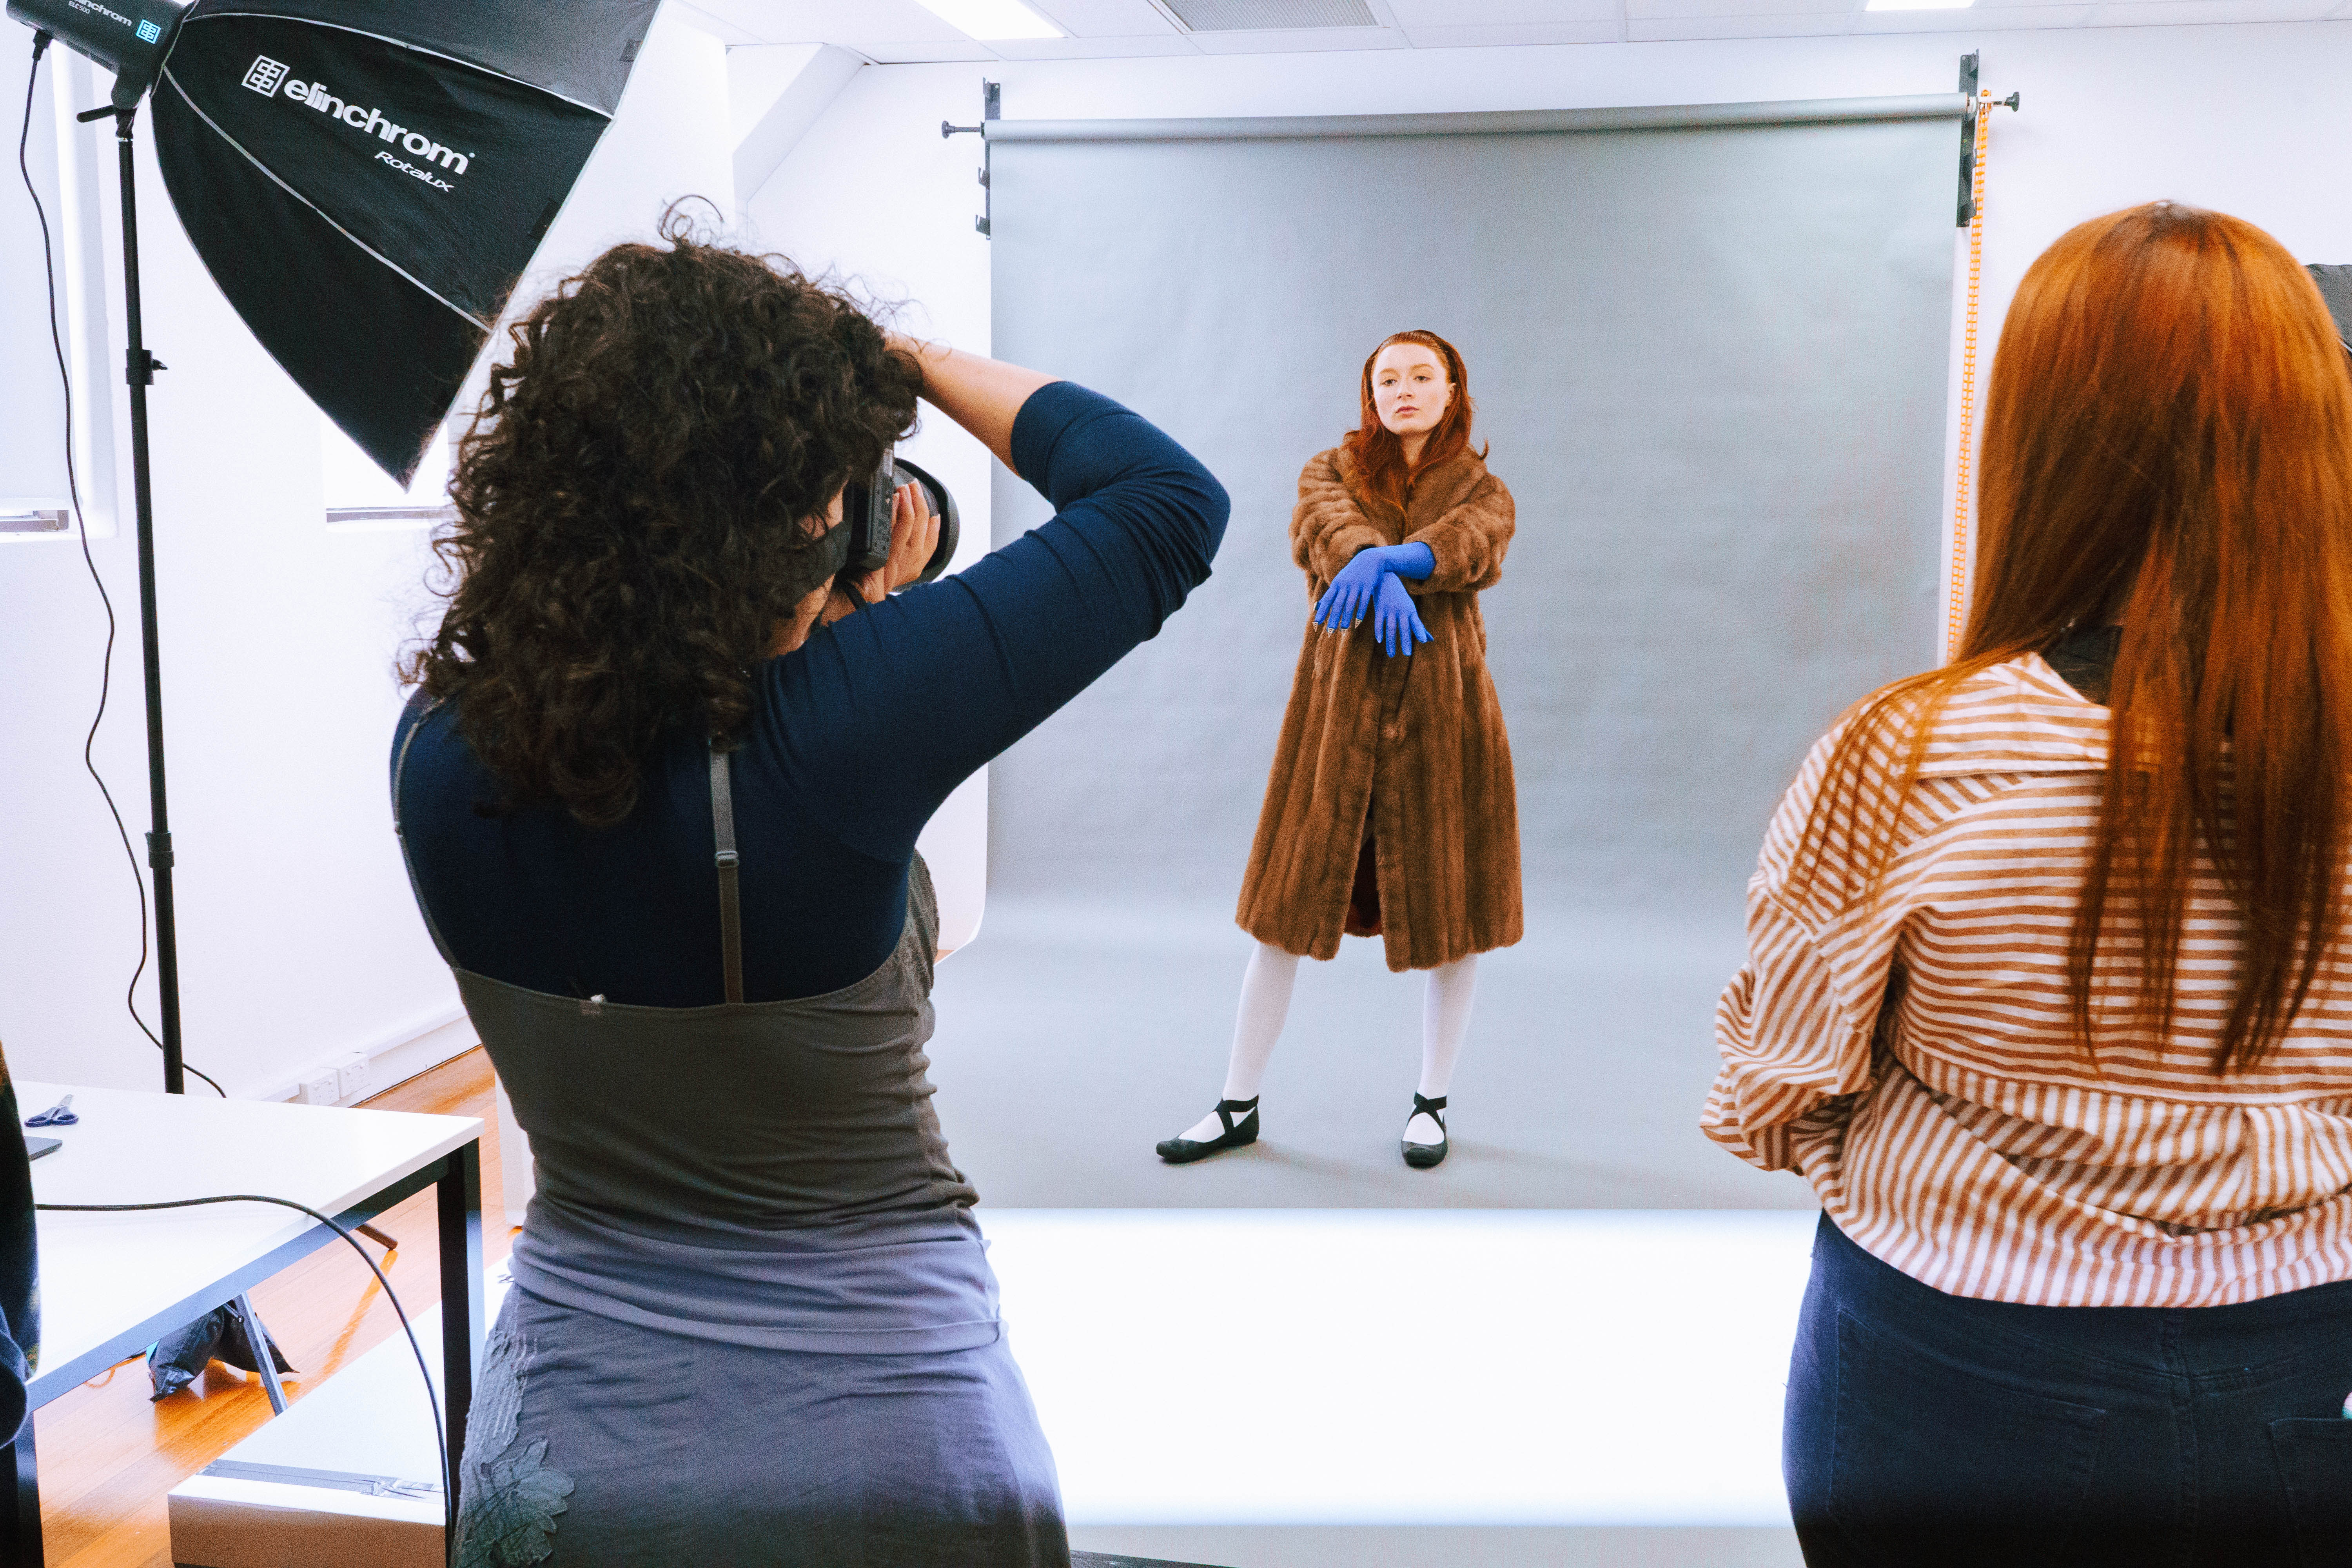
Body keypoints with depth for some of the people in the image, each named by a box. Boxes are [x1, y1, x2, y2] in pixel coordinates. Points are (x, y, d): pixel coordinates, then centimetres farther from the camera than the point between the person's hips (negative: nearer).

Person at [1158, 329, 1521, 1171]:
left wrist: (1388, 558, -35)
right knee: (1287, 907, 3)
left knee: (1451, 916, 5)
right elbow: (1328, 524, -13)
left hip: (1442, 708, 0)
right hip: (1338, 704, 0)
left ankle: (1432, 1102, 23)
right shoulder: (1331, 470, 11)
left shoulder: (1483, 491, 10)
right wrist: (1377, 575, -36)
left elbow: (1471, 547, -15)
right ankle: (1238, 1105, 15)